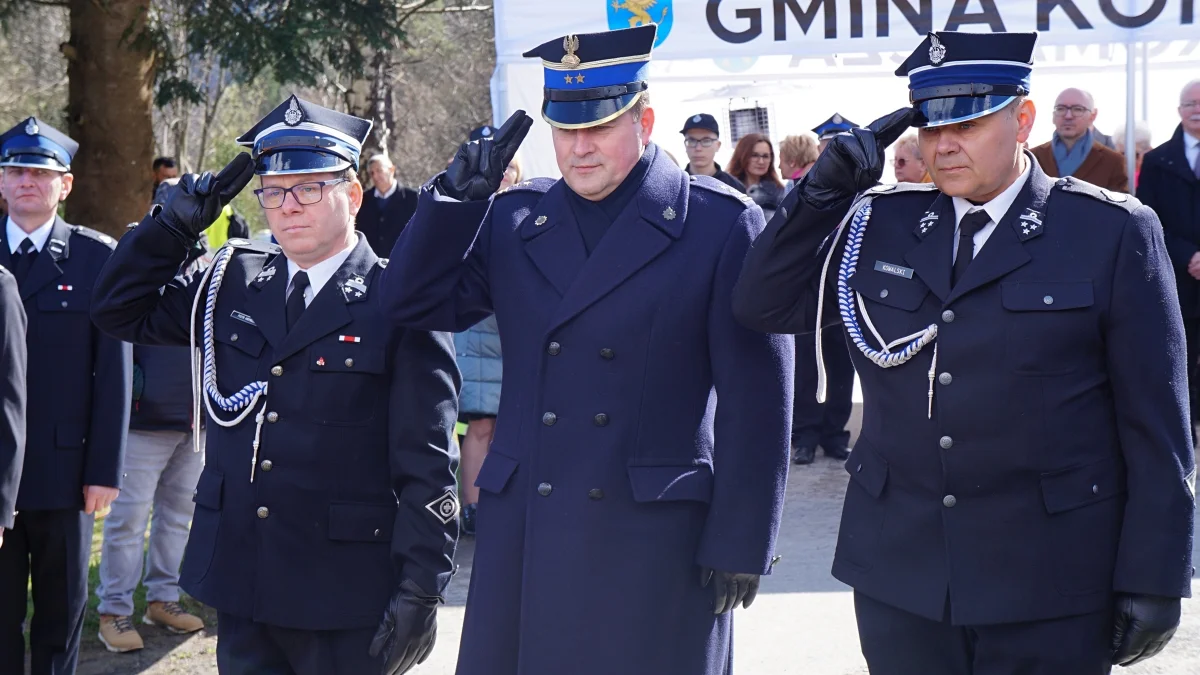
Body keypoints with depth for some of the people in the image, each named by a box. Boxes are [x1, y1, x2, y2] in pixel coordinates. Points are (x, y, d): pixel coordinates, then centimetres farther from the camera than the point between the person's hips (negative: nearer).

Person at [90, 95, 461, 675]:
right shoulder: (232, 283, 8)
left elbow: (427, 468, -10)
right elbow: (121, 309, 16)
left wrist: (420, 589, -14)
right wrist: (176, 221, 3)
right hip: (240, 586, 5)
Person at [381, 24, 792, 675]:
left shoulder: (723, 224, -3)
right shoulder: (512, 219, 11)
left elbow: (756, 400, -5)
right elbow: (414, 304, 8)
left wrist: (739, 544, -7)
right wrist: (457, 195, -5)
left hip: (657, 542, -4)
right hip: (524, 538, 4)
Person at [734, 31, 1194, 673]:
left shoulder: (1113, 232, -4)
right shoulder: (881, 223, 7)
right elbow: (764, 305, 6)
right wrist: (825, 187, -4)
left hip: (1050, 585, -3)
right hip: (900, 573, 3)